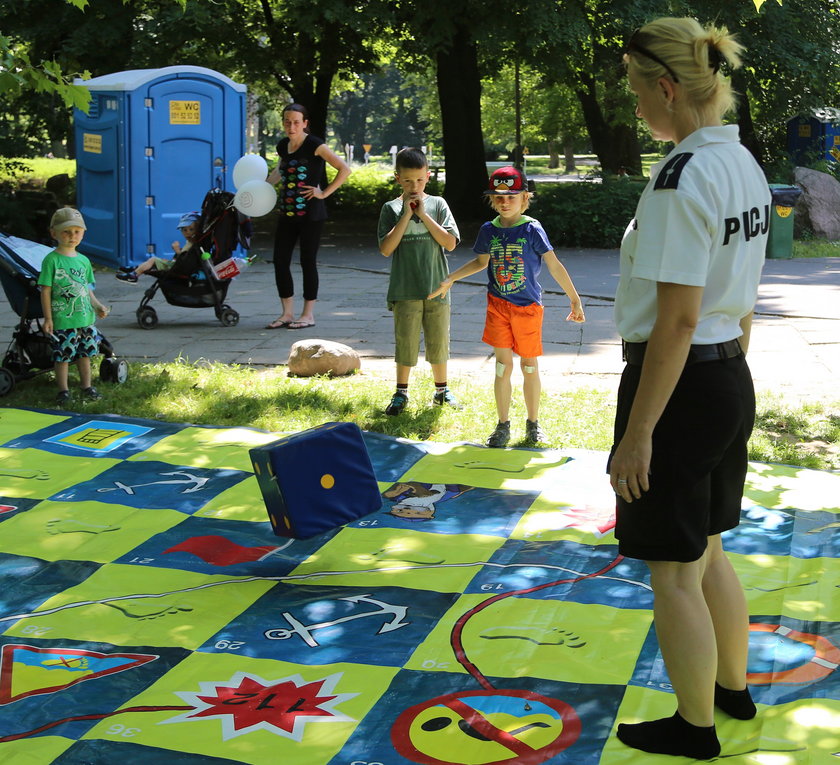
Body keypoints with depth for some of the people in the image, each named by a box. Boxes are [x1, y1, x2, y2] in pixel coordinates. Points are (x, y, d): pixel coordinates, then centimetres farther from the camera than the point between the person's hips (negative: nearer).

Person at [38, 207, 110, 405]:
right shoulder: (52, 260, -9)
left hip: (85, 318, 6)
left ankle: (87, 387, 26)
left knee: (85, 353, 14)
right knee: (63, 356, 0)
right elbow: (45, 291, -10)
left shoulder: (83, 260, 9)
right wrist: (48, 318, -13)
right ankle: (63, 391, 12)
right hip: (62, 320, -6)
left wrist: (97, 306, 4)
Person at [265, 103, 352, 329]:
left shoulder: (314, 146, -11)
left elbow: (345, 169, -14)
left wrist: (324, 192, -14)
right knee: (280, 260, 4)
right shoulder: (283, 146, 9)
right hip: (286, 213, 7)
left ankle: (308, 315, 10)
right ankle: (287, 313, 14)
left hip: (310, 214, -7)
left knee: (307, 261, 0)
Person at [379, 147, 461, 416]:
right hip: (405, 290, -1)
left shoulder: (438, 204, 2)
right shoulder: (391, 209, 0)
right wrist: (407, 215, -14)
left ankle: (441, 391, 26)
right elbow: (386, 248, -11)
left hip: (436, 288, 1)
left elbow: (450, 243, -8)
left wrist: (423, 214, -12)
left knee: (438, 341, 10)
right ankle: (401, 394, 17)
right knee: (405, 343, 3)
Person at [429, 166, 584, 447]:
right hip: (498, 306, 3)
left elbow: (554, 266, -8)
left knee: (529, 366, 7)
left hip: (528, 307, -2)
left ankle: (533, 423, 22)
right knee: (503, 366, 3)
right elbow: (481, 261, 19)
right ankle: (503, 426, 13)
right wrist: (449, 280, 17)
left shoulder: (532, 230, -10)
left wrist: (575, 299, -8)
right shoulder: (489, 230, 2)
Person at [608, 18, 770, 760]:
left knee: (674, 572, 7)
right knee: (707, 549, 25)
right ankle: (733, 688, 41)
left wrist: (637, 433, -19)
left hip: (679, 383, -9)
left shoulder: (683, 176, -21)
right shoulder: (744, 166, 8)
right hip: (731, 380, 9)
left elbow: (678, 318, -23)